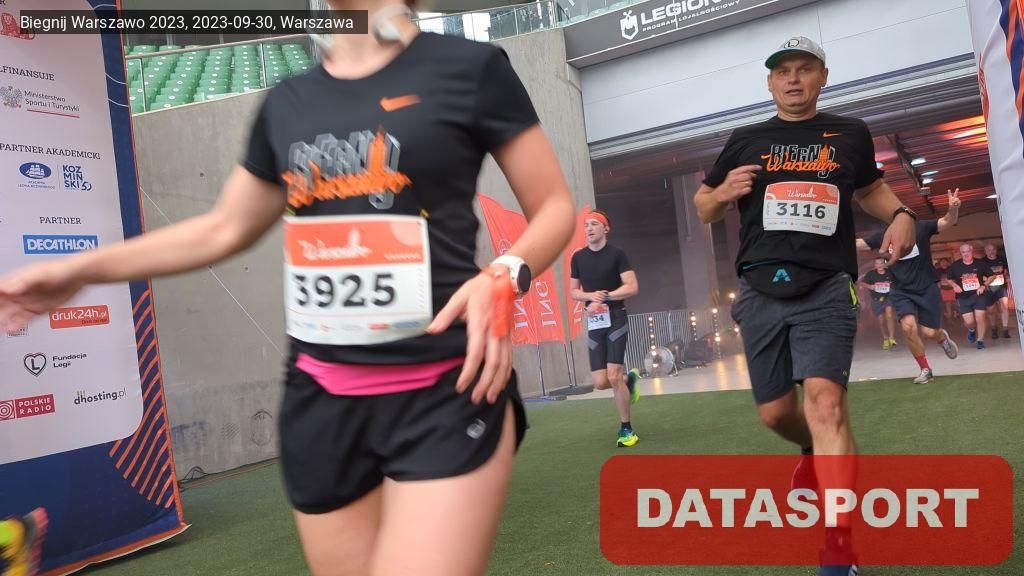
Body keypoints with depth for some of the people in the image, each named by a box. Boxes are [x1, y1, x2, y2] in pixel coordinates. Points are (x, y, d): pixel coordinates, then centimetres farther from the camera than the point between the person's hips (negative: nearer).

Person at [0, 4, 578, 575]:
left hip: (445, 391, -4)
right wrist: (81, 269, 19)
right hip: (322, 397, 5)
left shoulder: (470, 66, -2)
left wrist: (503, 278, -17)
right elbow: (224, 228, 22)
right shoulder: (286, 103, 12)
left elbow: (556, 205, 2)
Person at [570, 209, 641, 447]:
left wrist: (604, 297, -17)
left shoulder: (616, 254, -4)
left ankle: (626, 429, 6)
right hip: (594, 323, 4)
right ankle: (629, 379, 34)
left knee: (613, 376, -13)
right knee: (600, 382, -1)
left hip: (616, 319, -4)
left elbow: (632, 287, -9)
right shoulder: (578, 257, 7)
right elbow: (573, 292, 13)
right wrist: (591, 295, -8)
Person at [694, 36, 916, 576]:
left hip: (826, 289, -2)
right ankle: (817, 453, 44)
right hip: (762, 292, 2)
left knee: (825, 400, -21)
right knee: (775, 412, 8)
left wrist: (900, 214, 7)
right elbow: (703, 206, 16)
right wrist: (724, 191, -7)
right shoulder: (746, 141, 10)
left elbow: (869, 187, 28)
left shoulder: (850, 134, 11)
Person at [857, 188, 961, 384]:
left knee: (929, 332, -2)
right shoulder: (883, 237, 0)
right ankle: (926, 370, 1)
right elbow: (856, 243, 3)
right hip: (902, 291, 2)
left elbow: (948, 222, -19)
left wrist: (953, 209, -40)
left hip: (927, 288, -2)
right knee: (909, 326, -19)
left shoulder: (921, 228, -8)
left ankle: (943, 338, 39)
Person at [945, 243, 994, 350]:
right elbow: (948, 280, 12)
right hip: (963, 298, 0)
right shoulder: (955, 266, -2)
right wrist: (954, 285, -9)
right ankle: (972, 330, 30)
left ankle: (980, 340, 11)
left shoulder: (980, 263, -2)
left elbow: (992, 276, 8)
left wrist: (984, 285, -7)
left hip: (978, 295, 0)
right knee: (969, 322, -6)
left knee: (980, 318, -7)